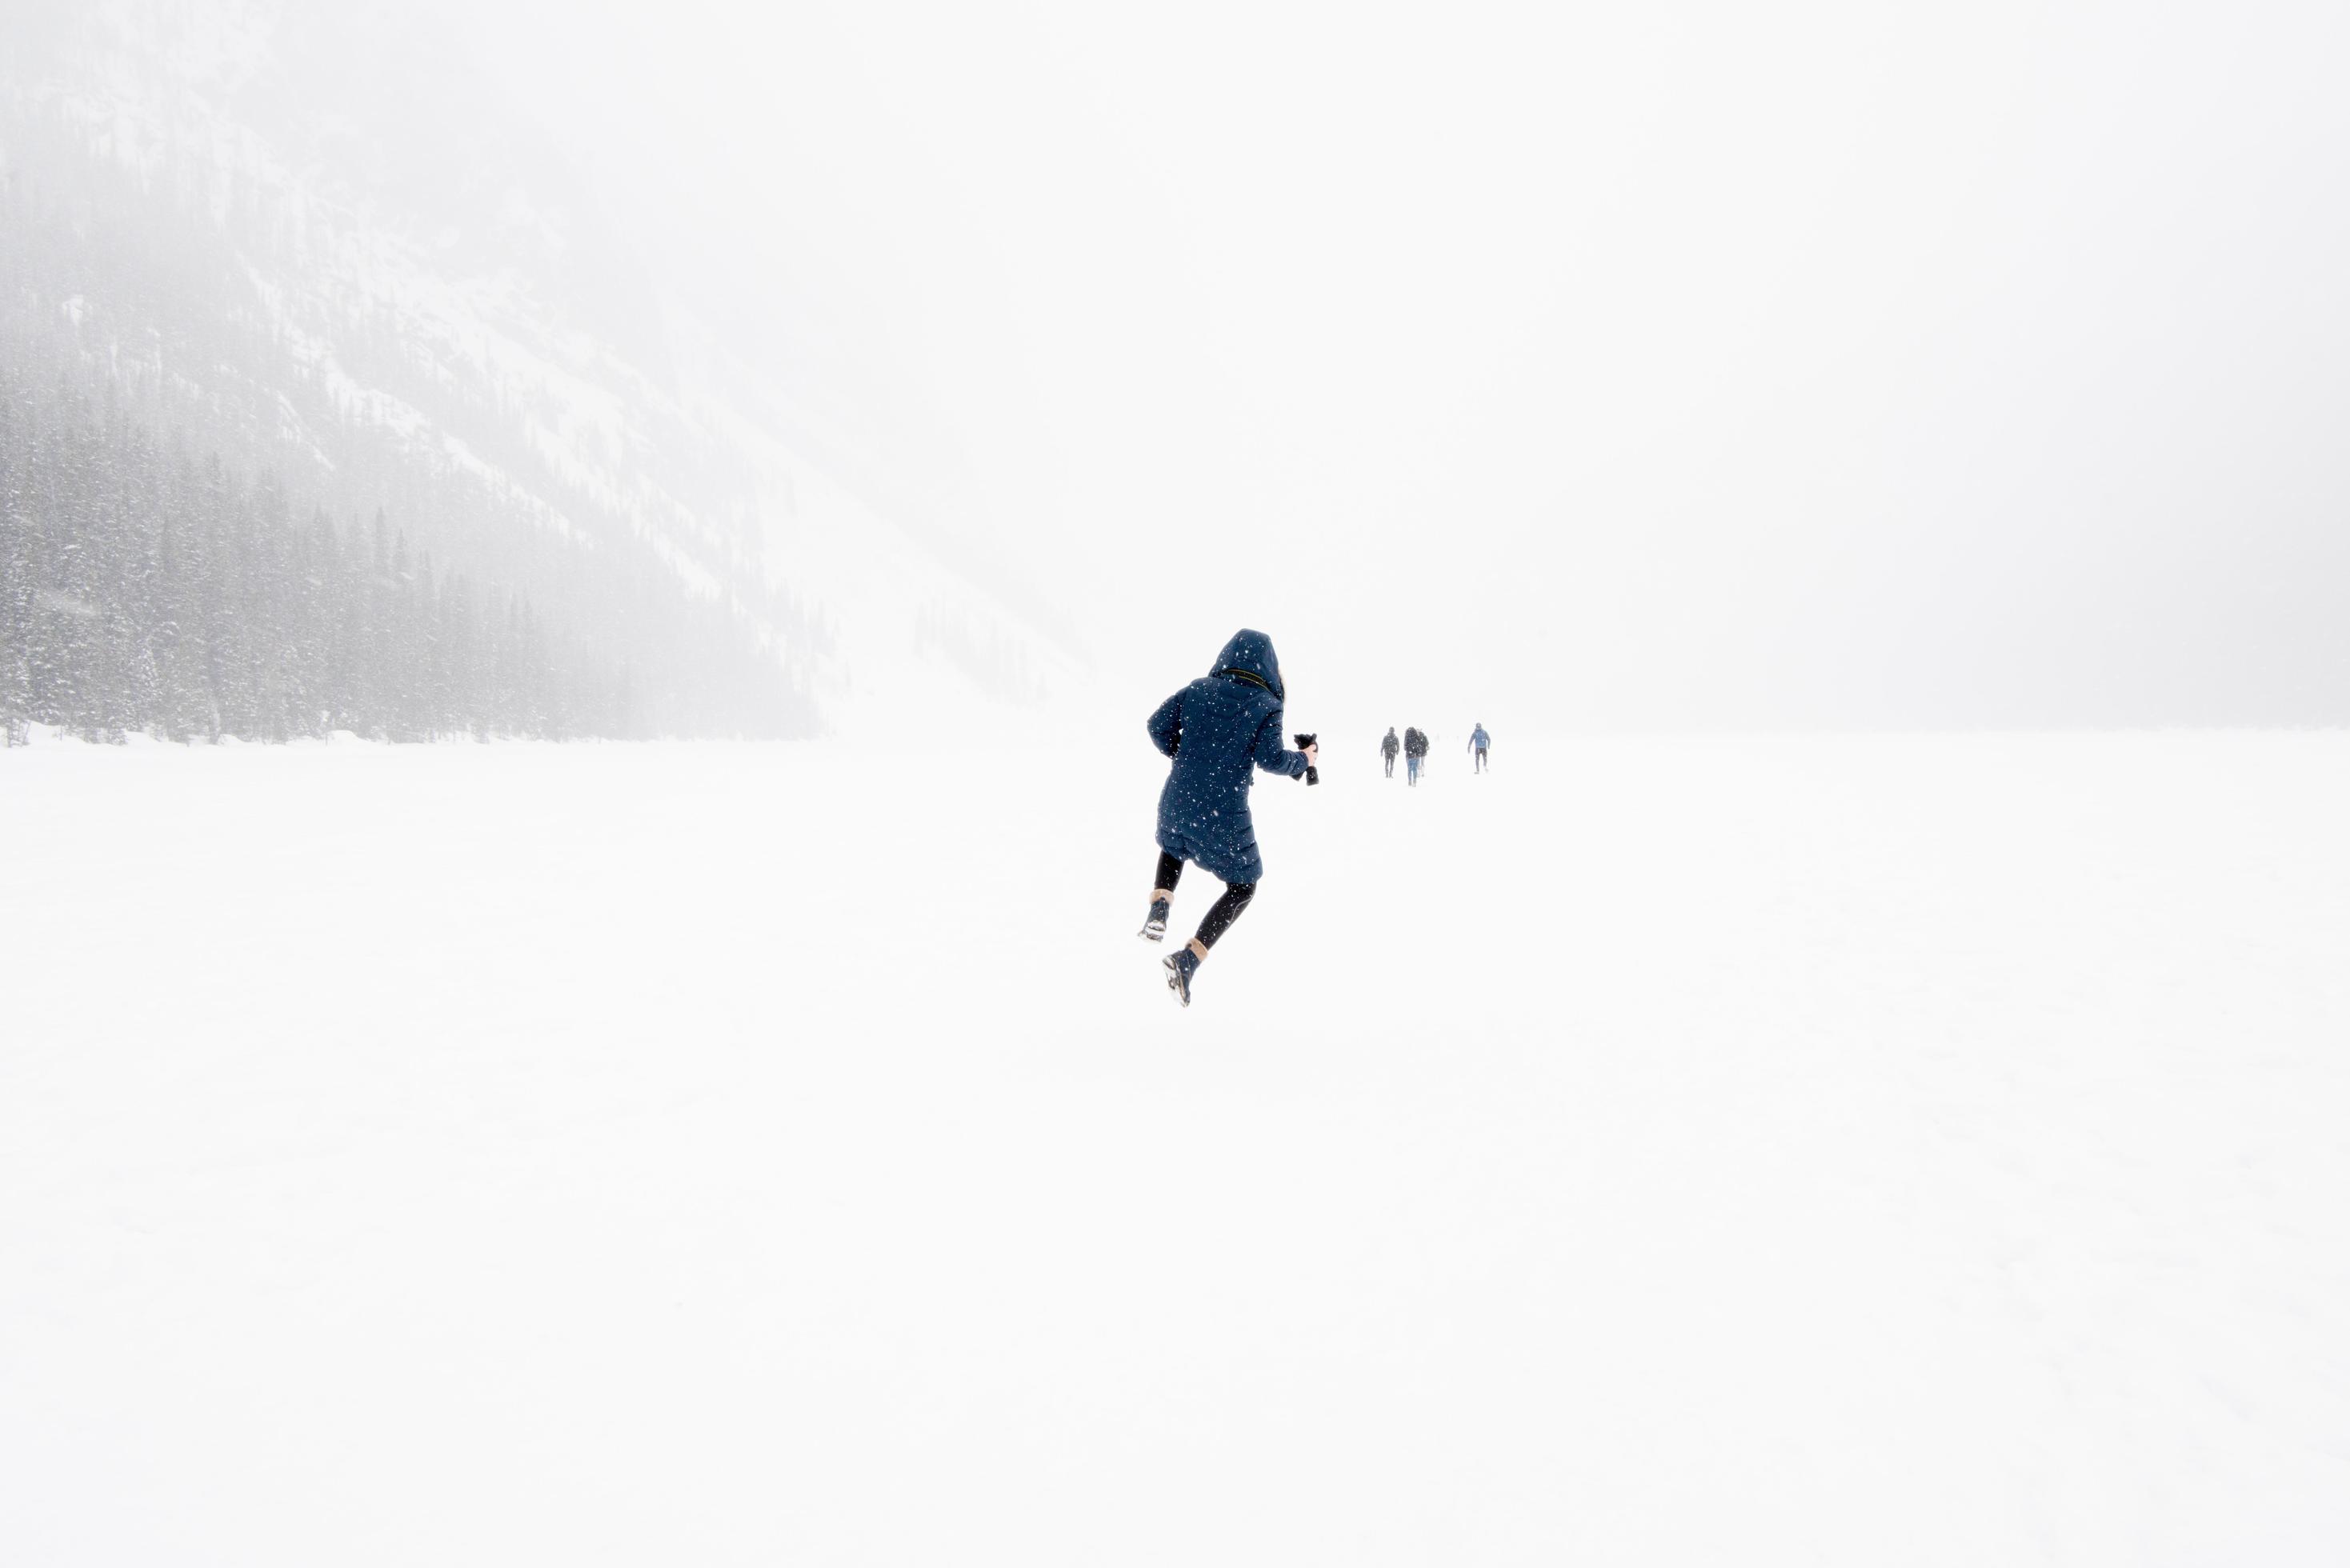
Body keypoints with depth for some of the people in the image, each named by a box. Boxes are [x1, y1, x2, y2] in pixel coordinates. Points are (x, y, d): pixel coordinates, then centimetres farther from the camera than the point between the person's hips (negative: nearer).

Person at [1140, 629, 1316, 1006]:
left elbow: (1158, 726, 0)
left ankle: (1158, 913, 9)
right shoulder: (1266, 705, -6)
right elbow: (1271, 758, -14)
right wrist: (1302, 760, 6)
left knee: (1173, 847, 37)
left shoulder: (1198, 689, 3)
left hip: (1177, 802, 4)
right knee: (1242, 887, 13)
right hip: (1223, 814, -4)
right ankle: (1189, 959, -6)